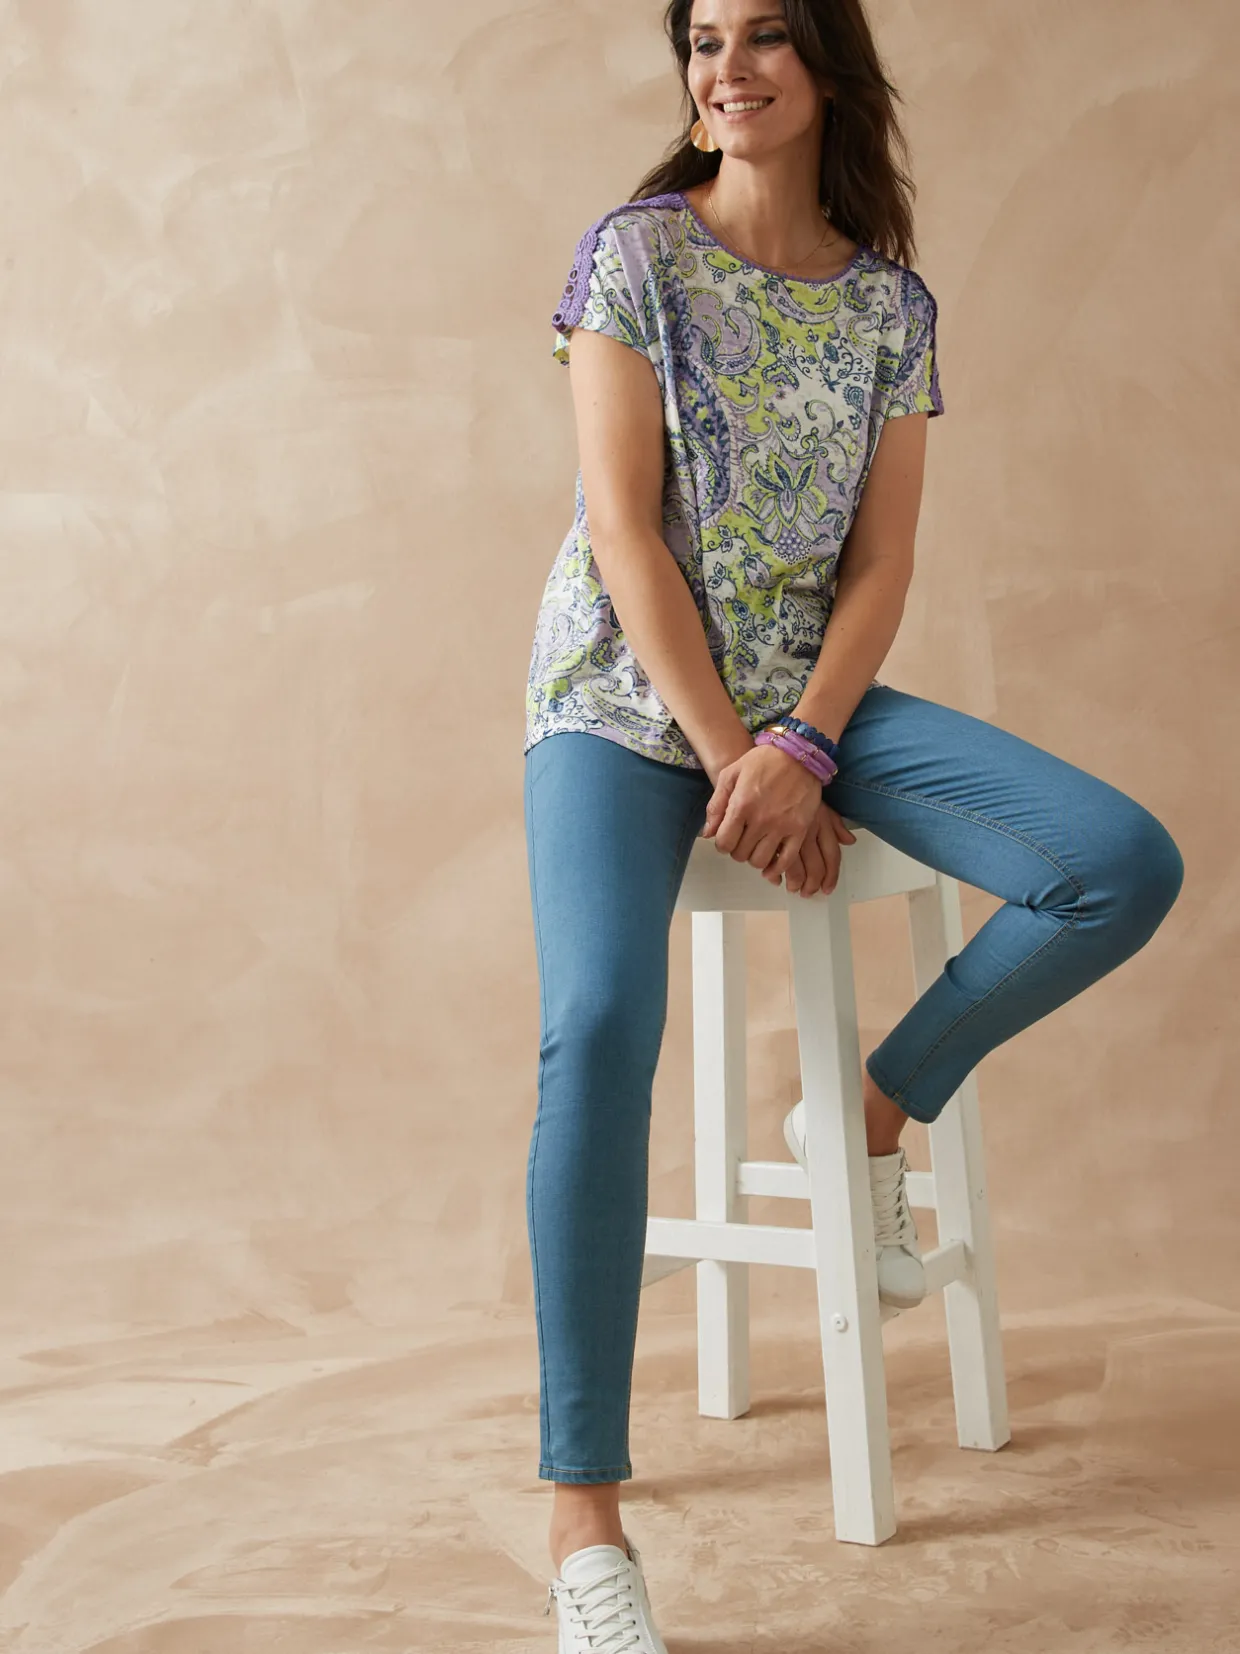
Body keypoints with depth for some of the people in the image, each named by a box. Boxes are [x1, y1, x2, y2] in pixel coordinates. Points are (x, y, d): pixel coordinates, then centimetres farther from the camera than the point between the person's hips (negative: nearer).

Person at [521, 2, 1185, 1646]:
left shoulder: (894, 302, 9)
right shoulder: (636, 250, -1)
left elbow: (881, 560, 3)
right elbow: (624, 526, -8)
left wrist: (798, 745, -13)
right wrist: (730, 757, -15)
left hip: (809, 699, 4)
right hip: (626, 697, -3)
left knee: (1128, 866, -16)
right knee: (600, 1025, -30)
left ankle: (876, 1107, 6)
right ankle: (586, 1512, -21)